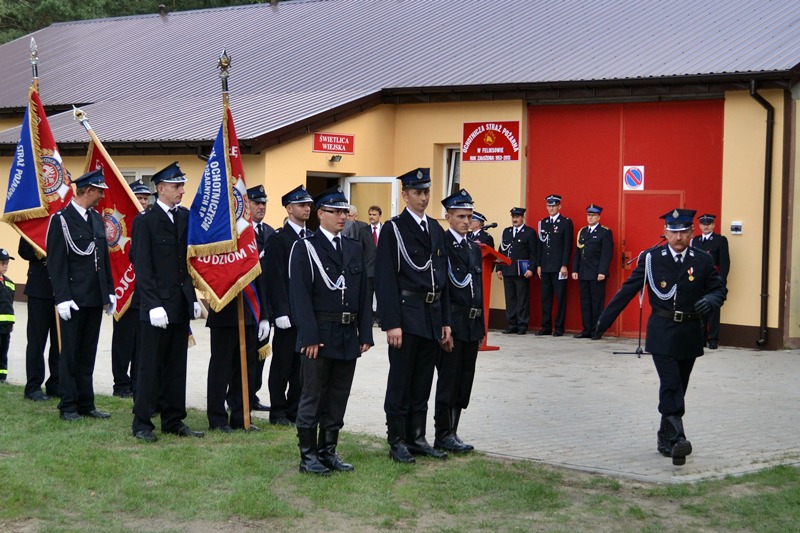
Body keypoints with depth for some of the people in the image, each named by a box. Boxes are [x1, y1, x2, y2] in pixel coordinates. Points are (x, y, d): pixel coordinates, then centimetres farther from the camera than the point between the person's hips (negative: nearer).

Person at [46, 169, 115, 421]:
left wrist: (109, 291, 14)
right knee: (70, 353, 1)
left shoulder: (96, 219, 13)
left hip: (95, 298, 7)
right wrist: (62, 298, -16)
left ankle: (86, 403, 17)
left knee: (88, 353, 11)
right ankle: (68, 405, 8)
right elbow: (56, 263, -11)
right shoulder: (61, 220, -9)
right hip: (74, 299, -7)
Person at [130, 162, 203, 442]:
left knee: (176, 366, 12)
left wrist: (193, 298, 9)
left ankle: (174, 420, 20)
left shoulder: (185, 217, 10)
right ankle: (142, 422, 8)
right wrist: (154, 305, -17)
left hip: (181, 305, 6)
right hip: (157, 306, -6)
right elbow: (142, 267, -11)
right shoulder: (145, 220, -8)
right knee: (150, 365, 0)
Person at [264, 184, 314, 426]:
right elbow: (275, 278, -11)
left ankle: (295, 409, 17)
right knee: (282, 363, 2)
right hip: (288, 313, -6)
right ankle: (278, 411, 10)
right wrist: (280, 312, -17)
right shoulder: (277, 239, -6)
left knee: (302, 363, 9)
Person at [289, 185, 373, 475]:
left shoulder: (355, 249, 12)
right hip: (320, 335, -6)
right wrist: (310, 337, -17)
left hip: (348, 337, 6)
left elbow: (364, 294, 12)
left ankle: (328, 451, 21)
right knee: (313, 398, 2)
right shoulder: (305, 248, -5)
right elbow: (300, 296, -11)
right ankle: (308, 456, 8)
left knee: (338, 399, 11)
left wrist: (365, 333, 4)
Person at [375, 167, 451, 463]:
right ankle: (397, 441, 10)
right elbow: (385, 279, -12)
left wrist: (445, 321, 11)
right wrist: (392, 324, -17)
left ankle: (417, 438, 20)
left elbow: (442, 277, 15)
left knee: (422, 383, 12)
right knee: (400, 383, 2)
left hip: (432, 316, 6)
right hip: (406, 316, -6)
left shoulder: (436, 229, 13)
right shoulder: (393, 229, -7)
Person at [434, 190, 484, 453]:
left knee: (464, 381, 10)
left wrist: (481, 327, 15)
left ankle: (451, 433, 18)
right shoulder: (441, 245, -9)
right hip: (452, 322, -7)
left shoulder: (474, 248, 15)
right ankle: (444, 435, 7)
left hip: (472, 324, 8)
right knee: (449, 380, -1)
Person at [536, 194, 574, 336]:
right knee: (545, 298, 6)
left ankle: (559, 328, 1)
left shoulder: (566, 223, -1)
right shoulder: (543, 222, 14)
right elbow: (540, 245, 15)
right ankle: (546, 327, 11)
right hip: (545, 267, 5)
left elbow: (568, 246, -6)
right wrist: (539, 265, 9)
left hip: (559, 267, -5)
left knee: (560, 298, -2)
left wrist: (564, 265, -13)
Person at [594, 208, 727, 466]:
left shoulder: (703, 261, 4)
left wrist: (710, 300, -16)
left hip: (690, 334, 3)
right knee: (670, 384, -14)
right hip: (662, 331, -3)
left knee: (678, 387, 10)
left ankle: (665, 438, 22)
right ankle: (677, 438, -21)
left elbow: (720, 289, 10)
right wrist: (604, 320, 1)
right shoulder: (651, 258, 0)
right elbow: (627, 290, 2)